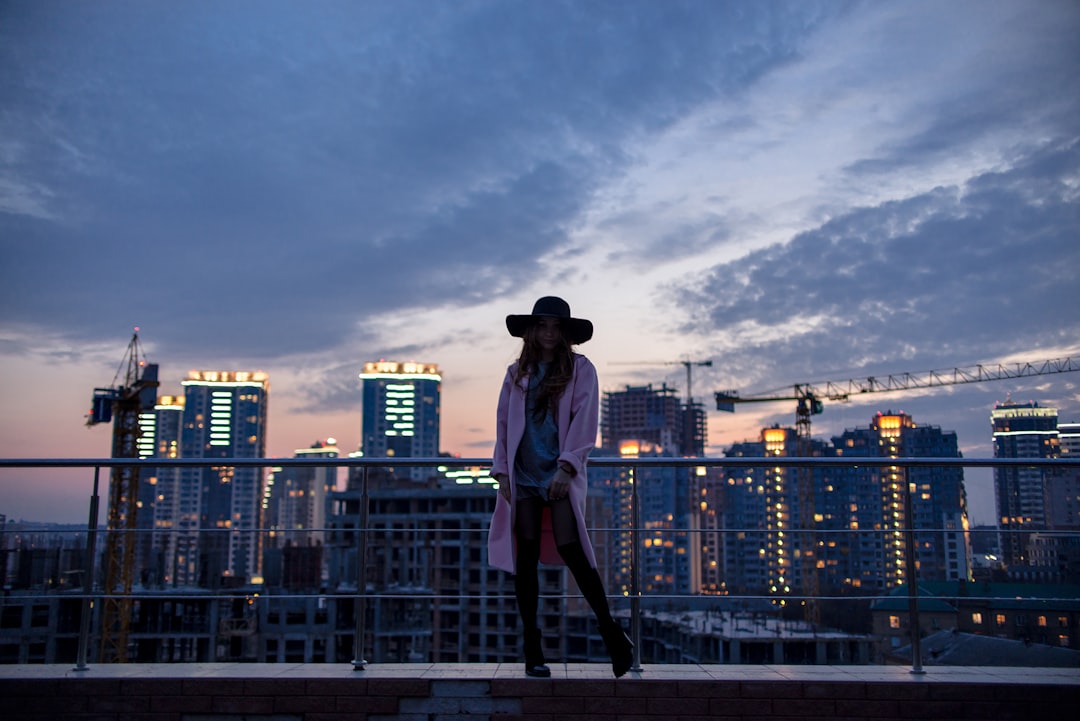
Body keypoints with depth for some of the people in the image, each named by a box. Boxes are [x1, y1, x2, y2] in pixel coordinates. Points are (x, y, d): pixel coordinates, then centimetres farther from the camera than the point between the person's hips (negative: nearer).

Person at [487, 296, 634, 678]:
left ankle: (611, 633, 2)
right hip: (523, 475, 3)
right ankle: (532, 650, 8)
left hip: (562, 475, -3)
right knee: (526, 555, 0)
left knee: (570, 549, -14)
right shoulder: (516, 374, 14)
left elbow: (584, 423, -5)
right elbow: (503, 424, 14)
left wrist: (566, 467, -15)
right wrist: (502, 470, 5)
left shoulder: (580, 370, 4)